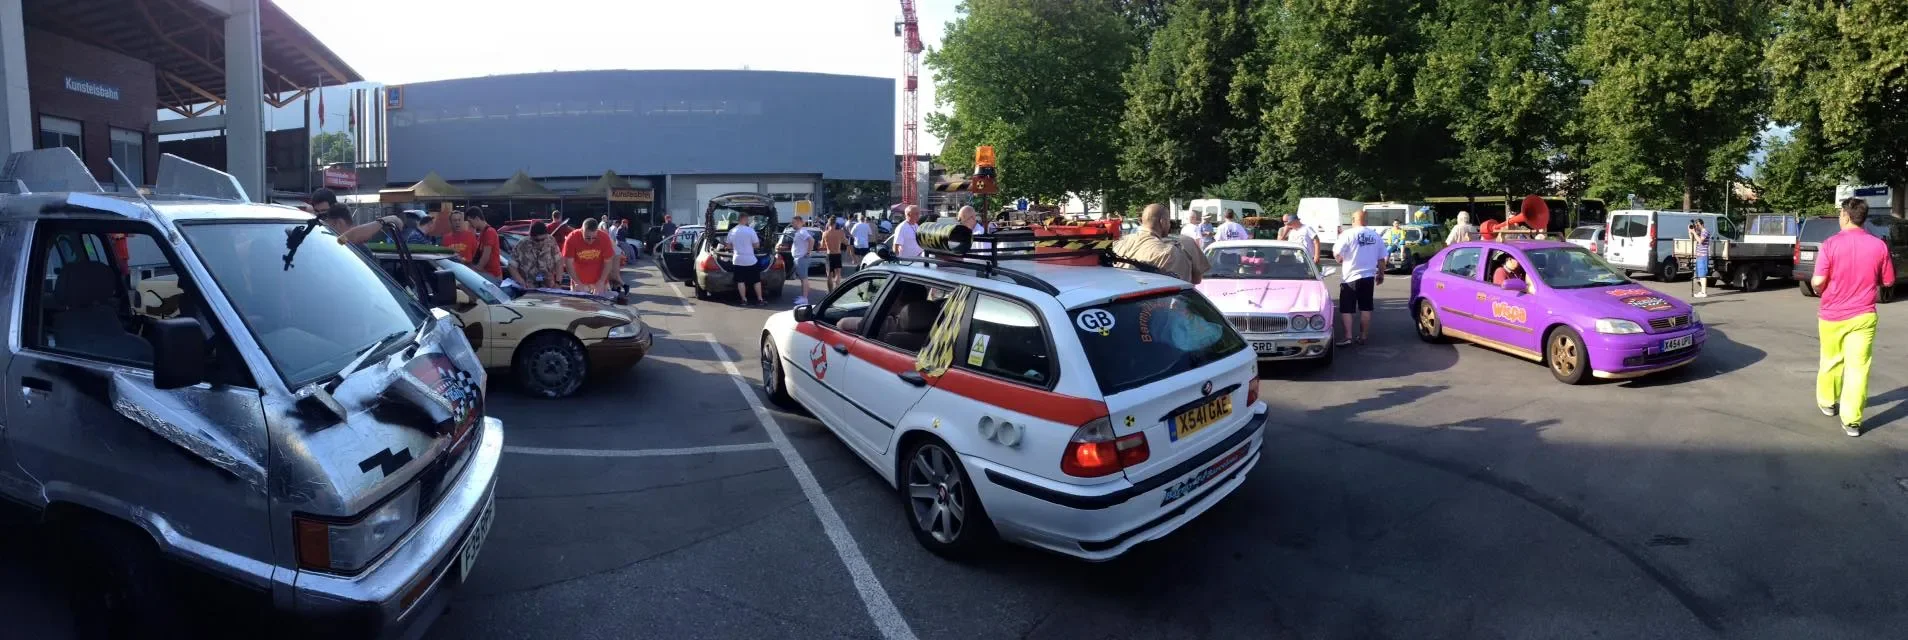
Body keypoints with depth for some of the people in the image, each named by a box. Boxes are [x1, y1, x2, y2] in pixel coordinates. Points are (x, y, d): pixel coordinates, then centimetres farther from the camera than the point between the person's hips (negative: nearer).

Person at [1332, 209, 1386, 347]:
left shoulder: (1348, 234, -11)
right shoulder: (1375, 235, 5)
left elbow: (1336, 253, -13)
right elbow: (1381, 258, 10)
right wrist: (1381, 273, 21)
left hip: (1350, 277, -5)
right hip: (1368, 276, 5)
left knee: (1346, 309, 0)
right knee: (1365, 308, 11)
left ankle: (1347, 336, -8)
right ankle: (1363, 336, 15)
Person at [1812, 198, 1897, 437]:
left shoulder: (1830, 244, -13)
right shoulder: (1879, 245, -4)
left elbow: (1818, 282, -16)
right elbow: (1888, 281, 6)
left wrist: (1818, 286, 7)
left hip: (1832, 315, -1)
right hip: (1864, 315, 1)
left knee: (1831, 362, 17)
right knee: (1858, 367, 1)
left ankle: (1827, 403, 35)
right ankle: (1852, 421, -1)